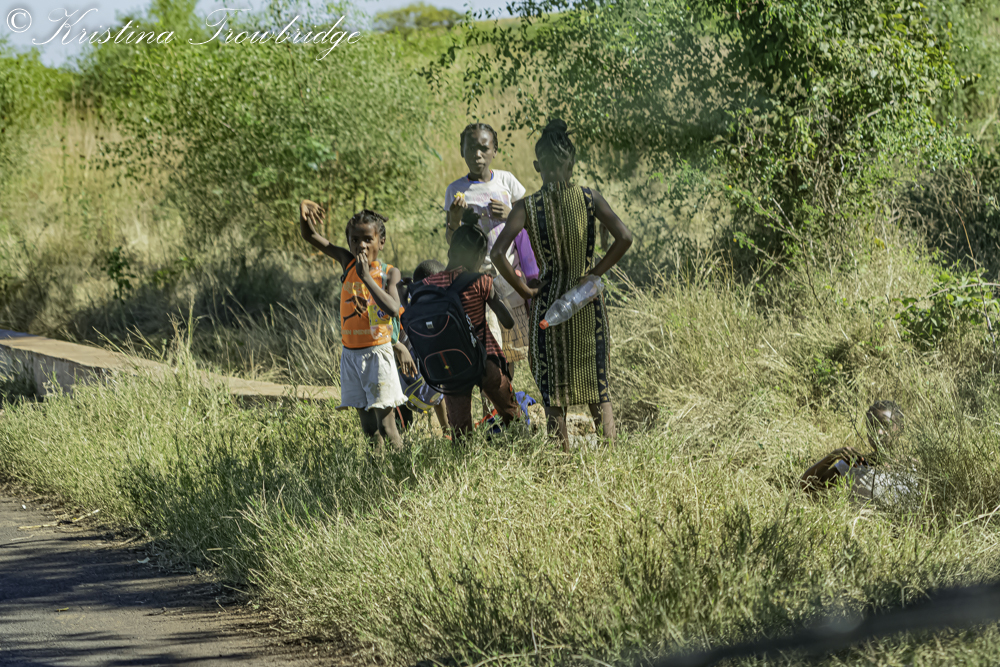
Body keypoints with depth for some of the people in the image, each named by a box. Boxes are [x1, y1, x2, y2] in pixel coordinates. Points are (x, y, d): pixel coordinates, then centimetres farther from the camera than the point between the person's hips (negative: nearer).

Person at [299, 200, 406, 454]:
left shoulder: (389, 273, -8)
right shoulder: (348, 263, 3)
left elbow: (393, 309, -25)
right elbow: (311, 236, 3)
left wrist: (366, 277, -25)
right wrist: (304, 211, -18)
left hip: (377, 352, -4)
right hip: (351, 354, 4)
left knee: (386, 427, -7)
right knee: (369, 429, 9)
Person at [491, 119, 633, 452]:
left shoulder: (527, 207, -8)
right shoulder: (589, 198, -5)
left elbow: (498, 253, -17)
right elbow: (624, 238, -14)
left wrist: (525, 291, -6)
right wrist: (595, 273, -3)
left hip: (548, 299, -1)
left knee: (552, 386, 9)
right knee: (596, 381, 12)